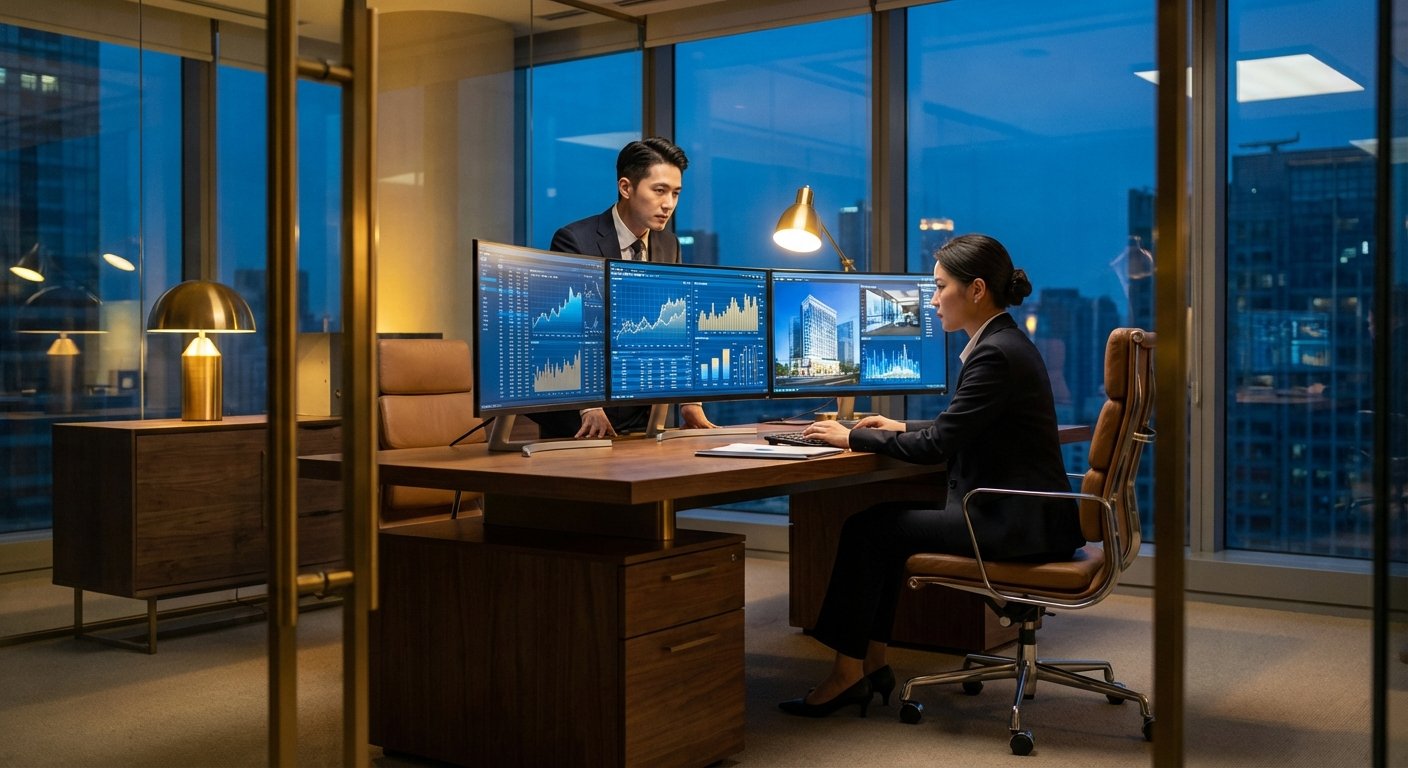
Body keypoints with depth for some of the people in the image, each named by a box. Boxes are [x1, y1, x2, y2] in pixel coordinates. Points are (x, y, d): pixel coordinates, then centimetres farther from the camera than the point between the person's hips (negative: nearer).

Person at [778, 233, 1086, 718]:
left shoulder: (996, 354, -19)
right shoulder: (1005, 343, 13)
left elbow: (937, 446, -20)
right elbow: (959, 429, 25)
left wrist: (853, 437, -9)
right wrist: (901, 428, 19)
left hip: (1015, 525, -10)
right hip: (1017, 513, 10)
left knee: (867, 528, -5)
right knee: (884, 519, 11)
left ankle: (847, 673, 7)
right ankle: (872, 663, 13)